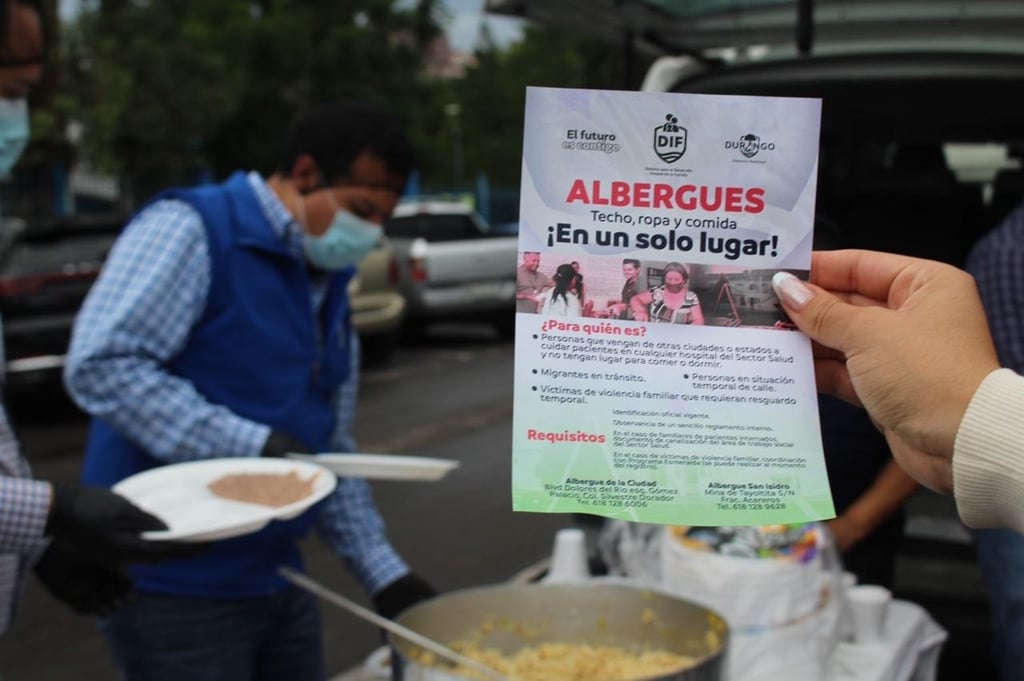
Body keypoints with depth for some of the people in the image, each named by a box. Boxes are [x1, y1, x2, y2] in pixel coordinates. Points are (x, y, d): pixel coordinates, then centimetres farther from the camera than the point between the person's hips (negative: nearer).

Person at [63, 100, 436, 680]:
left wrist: (384, 571, 10)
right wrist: (250, 447, -28)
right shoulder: (191, 229, -11)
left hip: (279, 583, 8)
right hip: (176, 589, -8)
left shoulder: (329, 285, 13)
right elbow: (100, 365, -24)